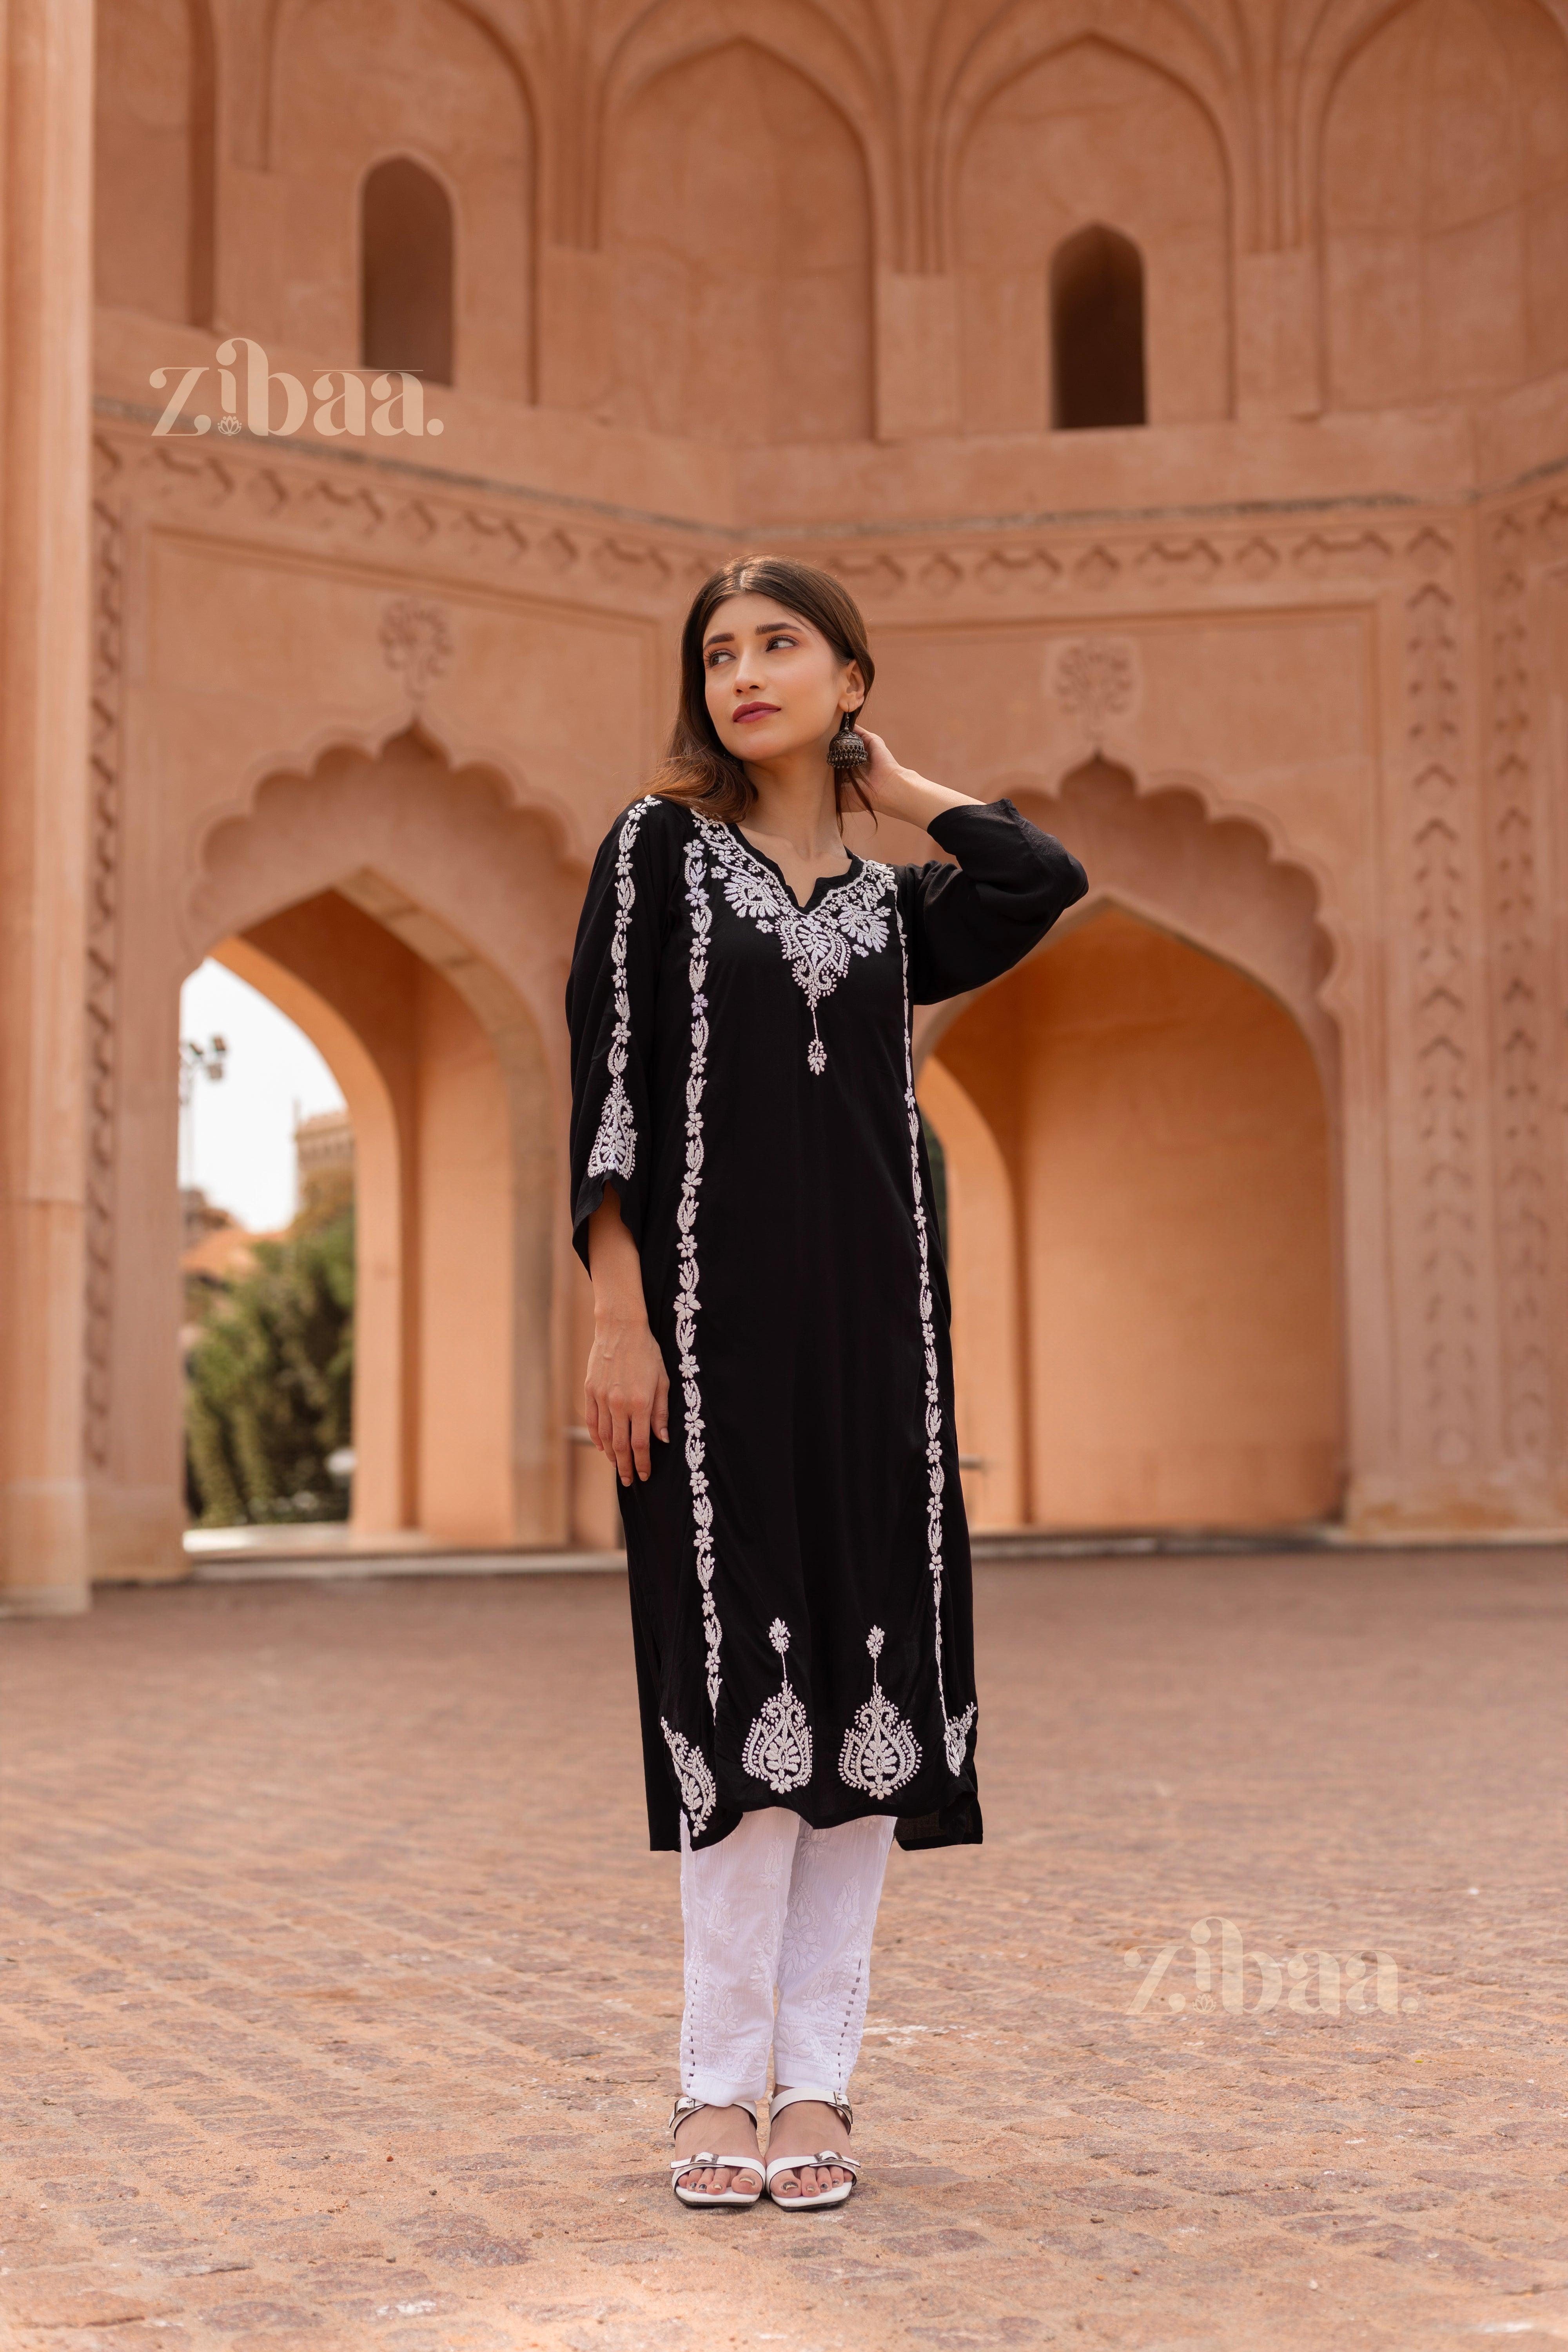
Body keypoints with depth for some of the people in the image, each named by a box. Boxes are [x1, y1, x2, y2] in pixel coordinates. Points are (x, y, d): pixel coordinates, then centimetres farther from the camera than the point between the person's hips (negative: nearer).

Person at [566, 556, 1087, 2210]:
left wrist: (892, 782, 10)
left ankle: (815, 2081, 8)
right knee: (739, 1673, -6)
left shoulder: (895, 905, 14)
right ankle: (719, 2086, 2)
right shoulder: (657, 851, 7)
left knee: (863, 1672, 1)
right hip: (712, 1309, -3)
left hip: (872, 1315, 3)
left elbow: (1047, 879, -6)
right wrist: (617, 1315, -12)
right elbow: (608, 1081, -1)